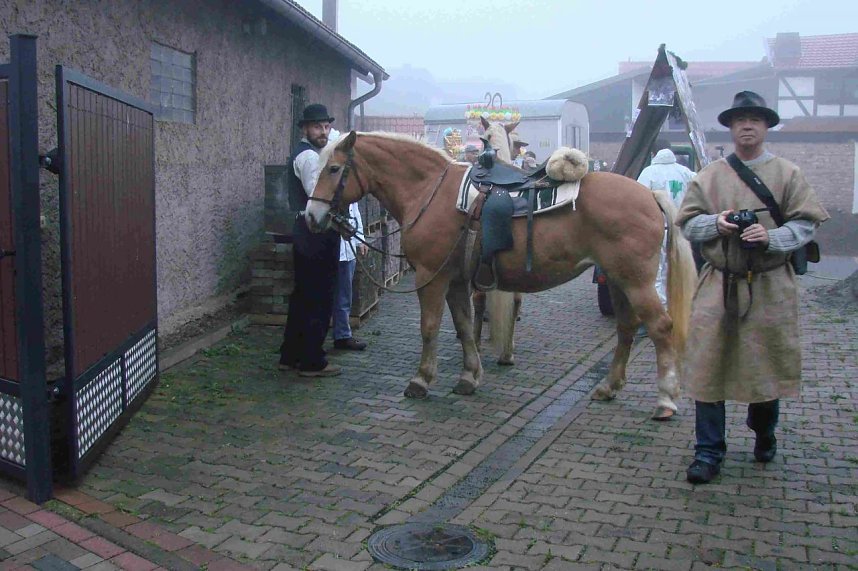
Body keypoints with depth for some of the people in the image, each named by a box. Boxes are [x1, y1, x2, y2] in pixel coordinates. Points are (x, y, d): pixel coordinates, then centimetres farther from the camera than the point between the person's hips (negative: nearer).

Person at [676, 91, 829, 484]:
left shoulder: (788, 174, 4)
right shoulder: (709, 176, 7)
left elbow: (806, 224, 0)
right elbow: (687, 223, 7)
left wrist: (771, 237, -19)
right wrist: (716, 223, -13)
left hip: (770, 287, 0)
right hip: (719, 285, 1)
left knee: (767, 363, 10)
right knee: (708, 364, -2)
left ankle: (764, 436, 37)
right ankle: (709, 451, 8)